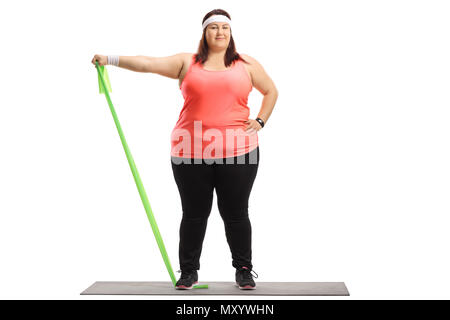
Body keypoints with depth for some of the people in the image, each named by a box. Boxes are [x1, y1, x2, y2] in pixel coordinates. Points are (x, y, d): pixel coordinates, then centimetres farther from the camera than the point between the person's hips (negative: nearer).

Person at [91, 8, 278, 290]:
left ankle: (244, 270, 21)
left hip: (237, 151, 0)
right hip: (191, 153, 0)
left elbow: (271, 91, 20)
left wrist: (260, 121, 7)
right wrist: (111, 59, -13)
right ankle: (189, 271, 21)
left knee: (236, 214, 6)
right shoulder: (187, 63, 7)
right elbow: (148, 63, -2)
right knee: (194, 214, 7)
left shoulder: (247, 65, 10)